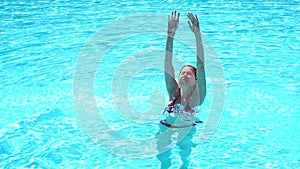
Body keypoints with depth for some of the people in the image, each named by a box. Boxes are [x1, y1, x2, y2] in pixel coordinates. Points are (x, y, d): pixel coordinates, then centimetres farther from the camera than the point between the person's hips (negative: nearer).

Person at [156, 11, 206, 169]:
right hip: (166, 130, 1)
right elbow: (167, 62, -8)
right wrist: (170, 33, -15)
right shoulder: (174, 92, -2)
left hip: (187, 132, -1)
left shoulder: (197, 95, -8)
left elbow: (201, 65, -18)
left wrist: (197, 34, -26)